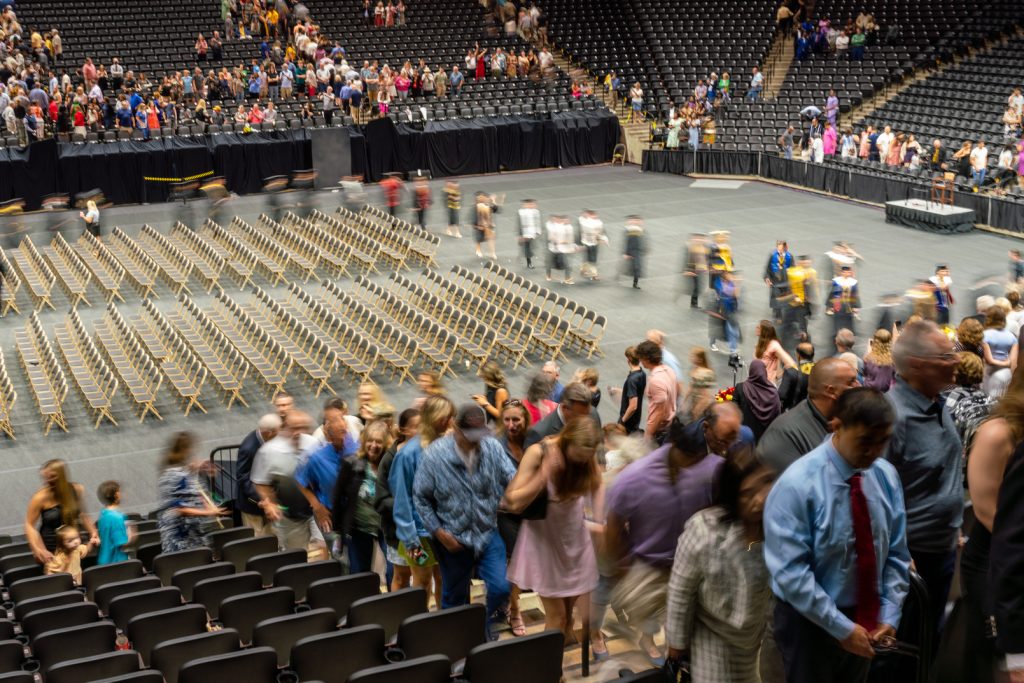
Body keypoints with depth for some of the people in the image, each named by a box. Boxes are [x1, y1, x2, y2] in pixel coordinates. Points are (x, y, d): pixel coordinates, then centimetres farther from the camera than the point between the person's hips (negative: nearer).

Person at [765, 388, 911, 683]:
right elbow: (791, 572, -23)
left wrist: (889, 615, -6)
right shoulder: (798, 484, -23)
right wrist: (842, 627, -20)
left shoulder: (886, 476, -5)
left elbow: (896, 553, 3)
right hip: (810, 622, -5)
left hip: (866, 620, 5)